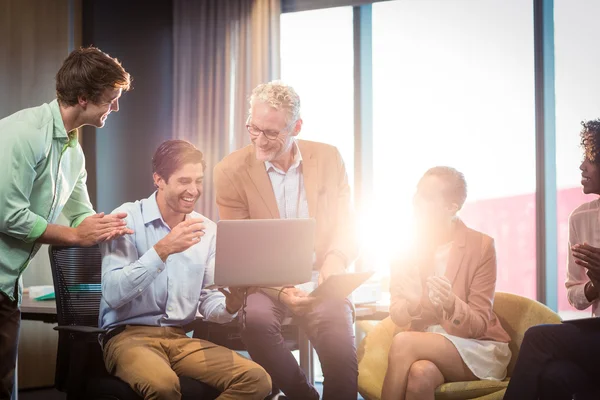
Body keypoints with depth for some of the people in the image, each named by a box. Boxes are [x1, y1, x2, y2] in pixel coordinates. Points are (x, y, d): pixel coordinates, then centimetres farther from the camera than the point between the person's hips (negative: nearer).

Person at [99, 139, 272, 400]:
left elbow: (207, 304, 8)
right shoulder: (127, 219, -6)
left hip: (181, 338, 5)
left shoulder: (207, 230, 9)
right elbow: (112, 294, -19)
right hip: (129, 335, -5)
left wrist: (230, 305, -16)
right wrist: (162, 249, -26)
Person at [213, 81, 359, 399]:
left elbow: (346, 228, 7)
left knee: (337, 325, -32)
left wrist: (334, 260, -17)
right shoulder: (231, 170, -2)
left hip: (318, 281, 1)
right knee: (256, 319, -33)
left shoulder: (328, 158, 5)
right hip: (262, 283, 0)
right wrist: (279, 290, -22)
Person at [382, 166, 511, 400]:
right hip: (424, 346, 2)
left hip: (478, 350, -2)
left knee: (403, 343, -30)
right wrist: (412, 304, -26)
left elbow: (478, 325, -11)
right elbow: (397, 315, -2)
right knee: (420, 374, -35)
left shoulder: (481, 246, -9)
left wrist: (452, 305, -33)